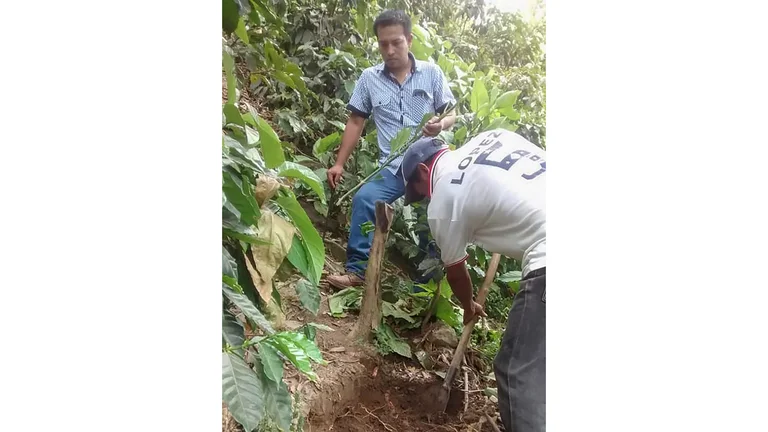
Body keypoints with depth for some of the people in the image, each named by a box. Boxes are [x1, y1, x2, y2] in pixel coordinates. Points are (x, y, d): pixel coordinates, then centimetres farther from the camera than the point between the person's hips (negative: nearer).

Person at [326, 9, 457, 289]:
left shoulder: (432, 73, 2)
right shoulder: (369, 78, 3)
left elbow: (451, 115, 6)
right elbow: (356, 121, 7)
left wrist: (441, 125, -19)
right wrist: (339, 164, 3)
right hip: (392, 167, 0)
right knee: (364, 200, -22)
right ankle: (357, 270, -15)